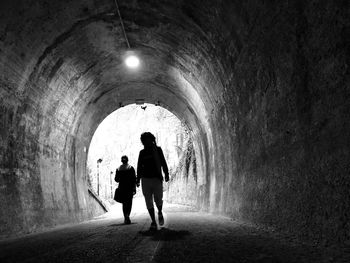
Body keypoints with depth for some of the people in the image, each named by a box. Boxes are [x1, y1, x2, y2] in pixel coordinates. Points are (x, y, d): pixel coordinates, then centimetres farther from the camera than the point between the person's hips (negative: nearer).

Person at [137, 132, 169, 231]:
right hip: (146, 179, 2)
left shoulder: (158, 150, 3)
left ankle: (160, 213, 26)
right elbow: (139, 167, 12)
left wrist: (166, 174, -11)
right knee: (149, 202, -2)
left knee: (158, 200, -7)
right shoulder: (142, 152, 7)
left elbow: (163, 163, 1)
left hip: (157, 179, -2)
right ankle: (153, 223, 5)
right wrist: (138, 180, 7)